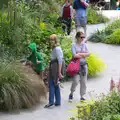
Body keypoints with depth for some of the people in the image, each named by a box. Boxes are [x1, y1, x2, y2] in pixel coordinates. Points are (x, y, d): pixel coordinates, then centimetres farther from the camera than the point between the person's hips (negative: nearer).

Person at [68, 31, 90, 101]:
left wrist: (79, 54, -10)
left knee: (83, 81, 5)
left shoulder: (84, 44, 10)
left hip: (84, 64, 4)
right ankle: (71, 94, 13)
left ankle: (82, 96, 15)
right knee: (76, 81, -10)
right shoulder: (74, 45, -3)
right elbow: (74, 55, -15)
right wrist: (84, 55, -6)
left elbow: (88, 54, 1)